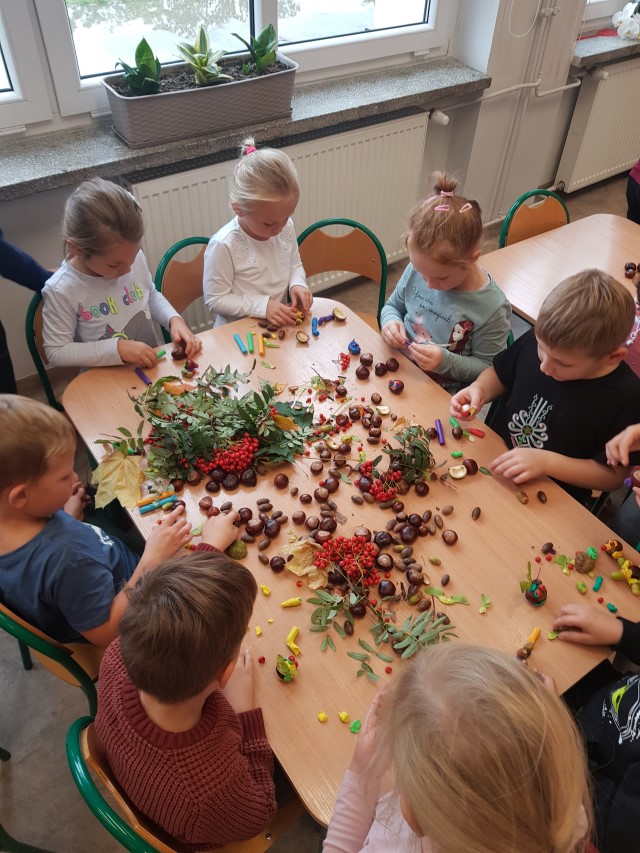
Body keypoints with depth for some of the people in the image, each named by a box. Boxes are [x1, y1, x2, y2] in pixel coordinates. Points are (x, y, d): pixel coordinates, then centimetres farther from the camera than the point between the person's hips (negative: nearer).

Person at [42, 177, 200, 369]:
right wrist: (117, 348, -20)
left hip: (153, 366, 4)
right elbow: (56, 351, -12)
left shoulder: (135, 257, -6)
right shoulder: (61, 291, -18)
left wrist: (174, 319, -6)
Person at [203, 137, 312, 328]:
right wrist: (262, 305, -22)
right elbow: (215, 299, -15)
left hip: (279, 325, 4)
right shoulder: (223, 245, -21)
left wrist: (297, 284, -8)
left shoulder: (286, 227, -4)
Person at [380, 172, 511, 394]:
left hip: (442, 395, -5)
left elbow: (487, 369, -9)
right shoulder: (417, 270, -6)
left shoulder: (492, 308, -18)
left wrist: (446, 361, -24)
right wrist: (391, 322, -10)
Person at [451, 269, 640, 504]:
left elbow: (613, 476, -11)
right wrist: (479, 389, -13)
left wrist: (546, 462, -23)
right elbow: (499, 374, 10)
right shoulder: (538, 340, -10)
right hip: (492, 458, 5)